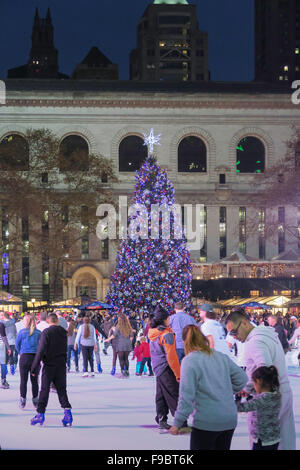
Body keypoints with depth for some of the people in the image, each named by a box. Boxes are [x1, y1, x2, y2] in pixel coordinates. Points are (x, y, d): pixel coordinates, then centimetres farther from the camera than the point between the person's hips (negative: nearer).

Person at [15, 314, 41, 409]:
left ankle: (22, 401, -1)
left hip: (24, 357, -2)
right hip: (36, 357, 2)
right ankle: (35, 401, 15)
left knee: (23, 380, 3)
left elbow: (17, 345, 5)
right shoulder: (38, 333, 1)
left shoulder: (22, 332, -3)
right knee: (34, 380, 10)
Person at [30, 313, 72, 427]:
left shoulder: (46, 332, -12)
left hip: (49, 365, -4)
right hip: (61, 365, 4)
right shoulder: (63, 332, 4)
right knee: (61, 389, 7)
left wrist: (34, 367, -12)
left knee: (44, 390, 2)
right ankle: (67, 411, -7)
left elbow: (41, 350, -15)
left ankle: (40, 413, 1)